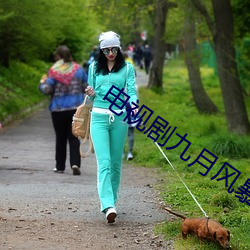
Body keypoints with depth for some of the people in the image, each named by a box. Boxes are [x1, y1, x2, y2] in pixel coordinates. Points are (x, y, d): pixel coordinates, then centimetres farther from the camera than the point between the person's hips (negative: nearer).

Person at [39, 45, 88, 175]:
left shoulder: (54, 71, -9)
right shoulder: (78, 69, 2)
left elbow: (47, 90, -12)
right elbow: (87, 87, 6)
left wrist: (42, 83, 9)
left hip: (58, 109, -2)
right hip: (76, 108, 2)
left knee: (60, 138, 10)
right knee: (74, 137, 4)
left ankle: (60, 166, 16)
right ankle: (75, 163, -14)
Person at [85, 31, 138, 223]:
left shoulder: (127, 68, 5)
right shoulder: (94, 68, 11)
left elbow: (132, 90, -4)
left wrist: (133, 104, -25)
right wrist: (91, 94, -6)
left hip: (119, 118, 0)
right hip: (99, 117, 0)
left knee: (116, 162, 7)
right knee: (104, 162, -13)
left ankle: (111, 199, 23)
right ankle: (108, 206, -23)